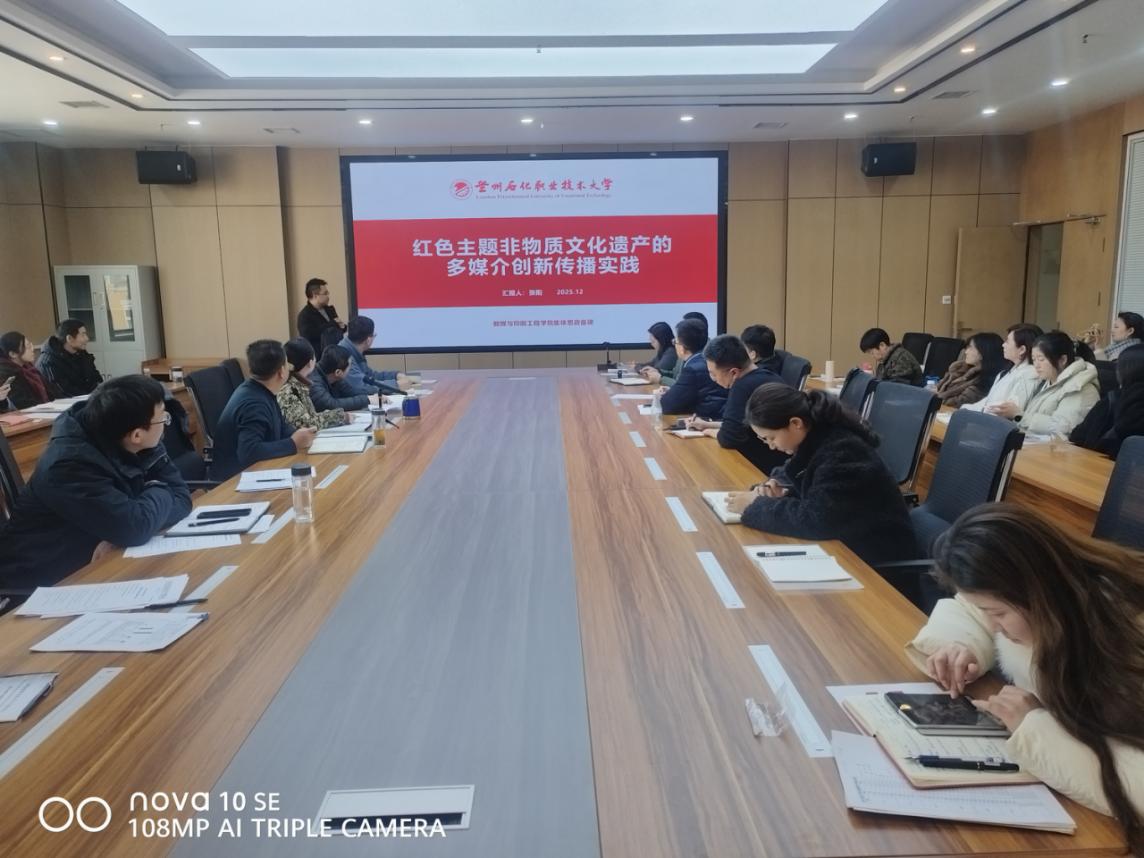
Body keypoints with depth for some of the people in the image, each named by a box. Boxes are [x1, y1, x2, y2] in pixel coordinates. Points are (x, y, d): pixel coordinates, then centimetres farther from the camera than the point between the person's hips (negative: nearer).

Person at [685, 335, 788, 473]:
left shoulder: (744, 386, -23)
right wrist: (708, 424, 16)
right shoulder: (769, 377, 6)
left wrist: (709, 431, -4)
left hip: (763, 468, -8)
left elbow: (729, 438, -23)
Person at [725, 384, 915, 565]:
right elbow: (795, 475, 16)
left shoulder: (842, 452, -27)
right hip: (841, 540, 8)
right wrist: (779, 487, -7)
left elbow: (814, 521, -32)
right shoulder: (816, 440, -1)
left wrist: (756, 506, -22)